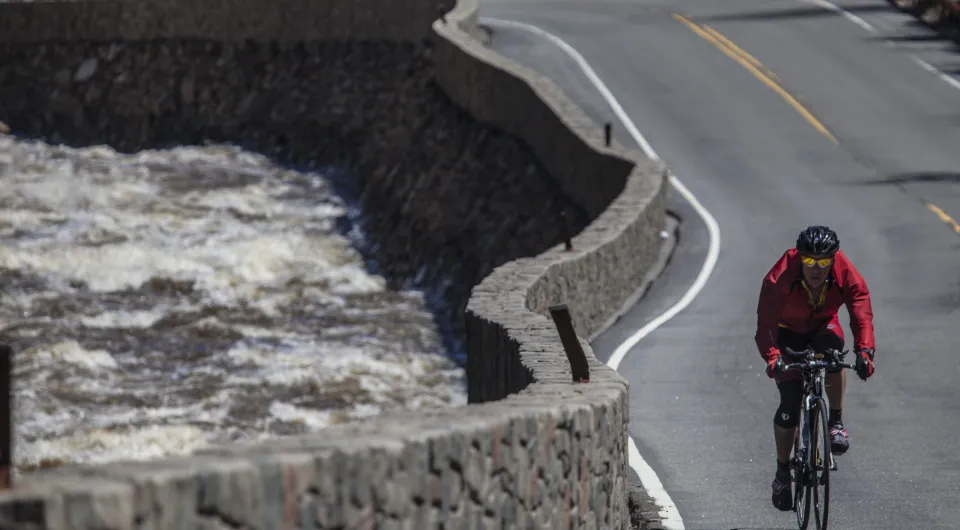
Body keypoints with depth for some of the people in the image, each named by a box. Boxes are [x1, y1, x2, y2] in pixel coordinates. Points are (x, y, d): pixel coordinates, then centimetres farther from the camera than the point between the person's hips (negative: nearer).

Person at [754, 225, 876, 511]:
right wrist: (772, 357, -57)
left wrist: (864, 351, -54)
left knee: (833, 352, -35)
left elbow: (862, 315, -36)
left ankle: (836, 421, -13)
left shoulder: (846, 275, -30)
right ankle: (782, 472, 8)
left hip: (823, 326, 1)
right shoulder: (779, 278, -35)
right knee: (790, 402, -11)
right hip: (788, 330, -1)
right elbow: (765, 322, -39)